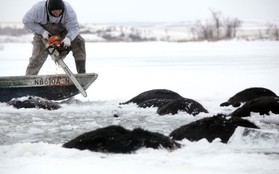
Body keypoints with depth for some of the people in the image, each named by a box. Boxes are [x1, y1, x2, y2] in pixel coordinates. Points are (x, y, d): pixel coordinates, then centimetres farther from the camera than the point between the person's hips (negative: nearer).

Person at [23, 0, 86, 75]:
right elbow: (26, 21, -21)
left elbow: (74, 27, -29)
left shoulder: (68, 10, -31)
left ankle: (82, 73, -16)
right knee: (37, 58, -9)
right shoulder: (39, 9, -33)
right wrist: (42, 32, -27)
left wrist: (68, 38, -50)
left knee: (79, 41, -18)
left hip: (62, 31, 1)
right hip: (44, 35, -1)